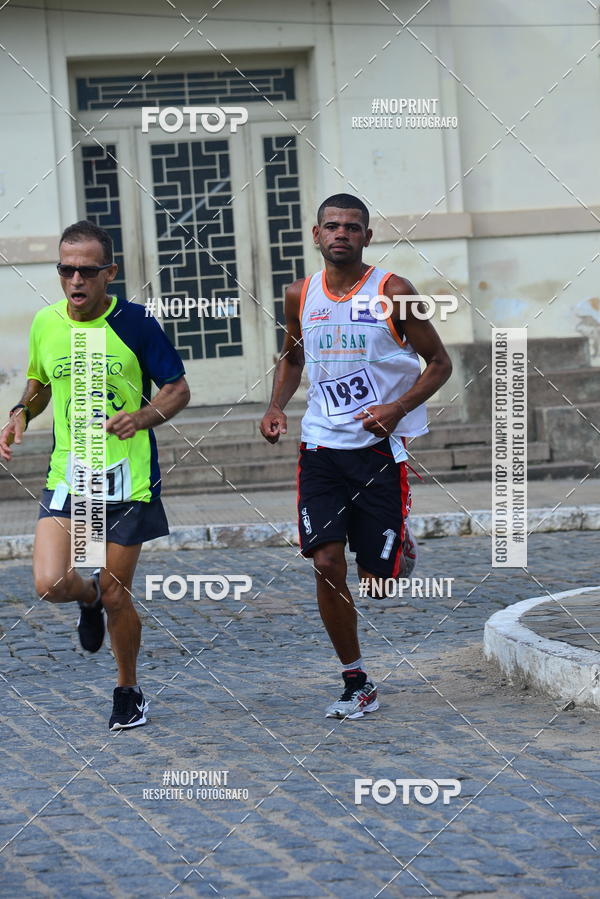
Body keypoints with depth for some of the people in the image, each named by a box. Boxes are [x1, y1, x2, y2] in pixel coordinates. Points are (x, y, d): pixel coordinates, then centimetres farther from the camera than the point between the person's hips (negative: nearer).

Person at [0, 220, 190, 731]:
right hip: (66, 475, 3)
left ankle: (128, 692, 28)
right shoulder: (45, 323, 3)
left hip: (126, 478, -3)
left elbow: (179, 389, -2)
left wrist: (142, 417, -20)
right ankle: (91, 597, 22)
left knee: (116, 595, 3)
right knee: (51, 583, -16)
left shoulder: (134, 322, -8)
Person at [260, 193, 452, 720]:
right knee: (327, 564, -9)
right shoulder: (301, 296, 5)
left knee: (378, 580, -1)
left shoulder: (392, 293, -7)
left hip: (379, 446, -3)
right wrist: (276, 408, 5)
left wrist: (397, 408, -17)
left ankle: (402, 549, 37)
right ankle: (356, 685, 4)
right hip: (321, 449, 3)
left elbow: (439, 363, -1)